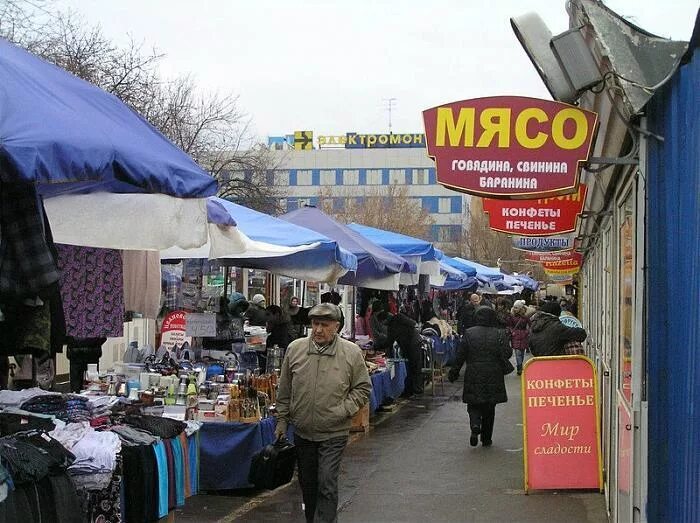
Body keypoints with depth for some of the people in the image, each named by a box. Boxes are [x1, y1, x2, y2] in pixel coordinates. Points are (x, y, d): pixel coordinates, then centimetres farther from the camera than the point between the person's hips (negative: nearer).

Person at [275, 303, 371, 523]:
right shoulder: (295, 348, -1)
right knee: (307, 484, 16)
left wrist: (344, 410, -12)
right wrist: (282, 420, 9)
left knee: (327, 485, -9)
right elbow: (285, 390, 9)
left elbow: (363, 388, 1)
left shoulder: (352, 352, -7)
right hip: (302, 431, 3)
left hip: (333, 433, -3)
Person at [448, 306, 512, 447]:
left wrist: (454, 372, 8)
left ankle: (475, 425, -19)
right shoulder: (499, 334, -5)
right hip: (493, 378, 1)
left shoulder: (469, 333, -3)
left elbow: (460, 356, -1)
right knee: (489, 408, 12)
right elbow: (506, 354, -10)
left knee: (473, 405, 10)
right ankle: (486, 438, 16)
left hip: (473, 377, 0)